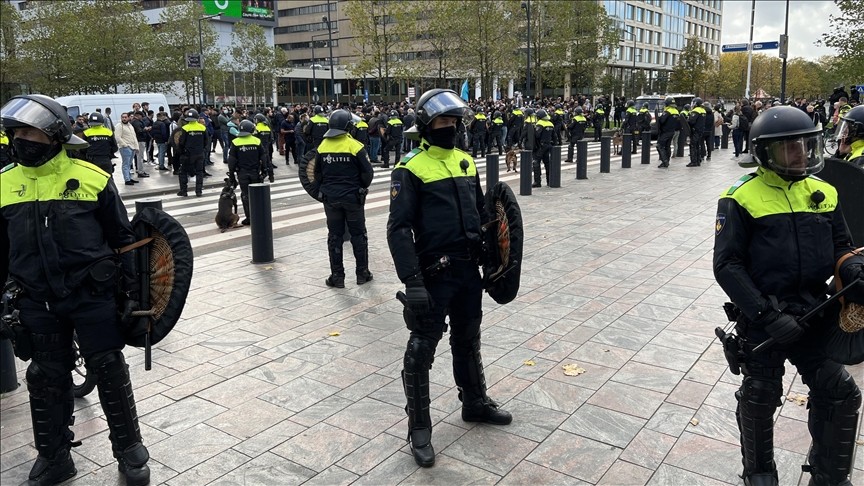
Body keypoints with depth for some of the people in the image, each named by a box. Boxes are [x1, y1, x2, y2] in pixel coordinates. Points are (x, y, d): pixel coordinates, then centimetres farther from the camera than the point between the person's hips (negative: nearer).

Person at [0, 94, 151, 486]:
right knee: (46, 379, 14)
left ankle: (129, 450, 22)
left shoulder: (92, 178, -6)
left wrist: (133, 289, 1)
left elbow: (123, 238, 1)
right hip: (36, 303, 4)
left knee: (110, 372, 5)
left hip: (92, 294, -3)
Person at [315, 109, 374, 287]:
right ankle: (362, 273, 16)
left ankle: (337, 276, 12)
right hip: (352, 197, -3)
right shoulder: (355, 146, -13)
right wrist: (362, 188, 8)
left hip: (330, 198, 3)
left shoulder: (322, 146, -1)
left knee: (335, 236, 9)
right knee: (358, 235, 10)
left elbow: (317, 174, 6)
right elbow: (367, 172, -10)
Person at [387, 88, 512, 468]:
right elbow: (399, 228, -17)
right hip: (435, 273, -6)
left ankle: (475, 403, 40)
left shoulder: (465, 160, 9)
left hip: (469, 269, 7)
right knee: (422, 349, 3)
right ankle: (419, 428, 17)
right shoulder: (411, 169, -12)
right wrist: (412, 280, -23)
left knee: (468, 340, 21)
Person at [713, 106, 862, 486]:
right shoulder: (742, 198, -13)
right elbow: (727, 265, -14)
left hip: (813, 315, 5)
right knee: (759, 399, 11)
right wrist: (767, 314, -21)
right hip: (762, 319, -4)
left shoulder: (823, 193, 5)